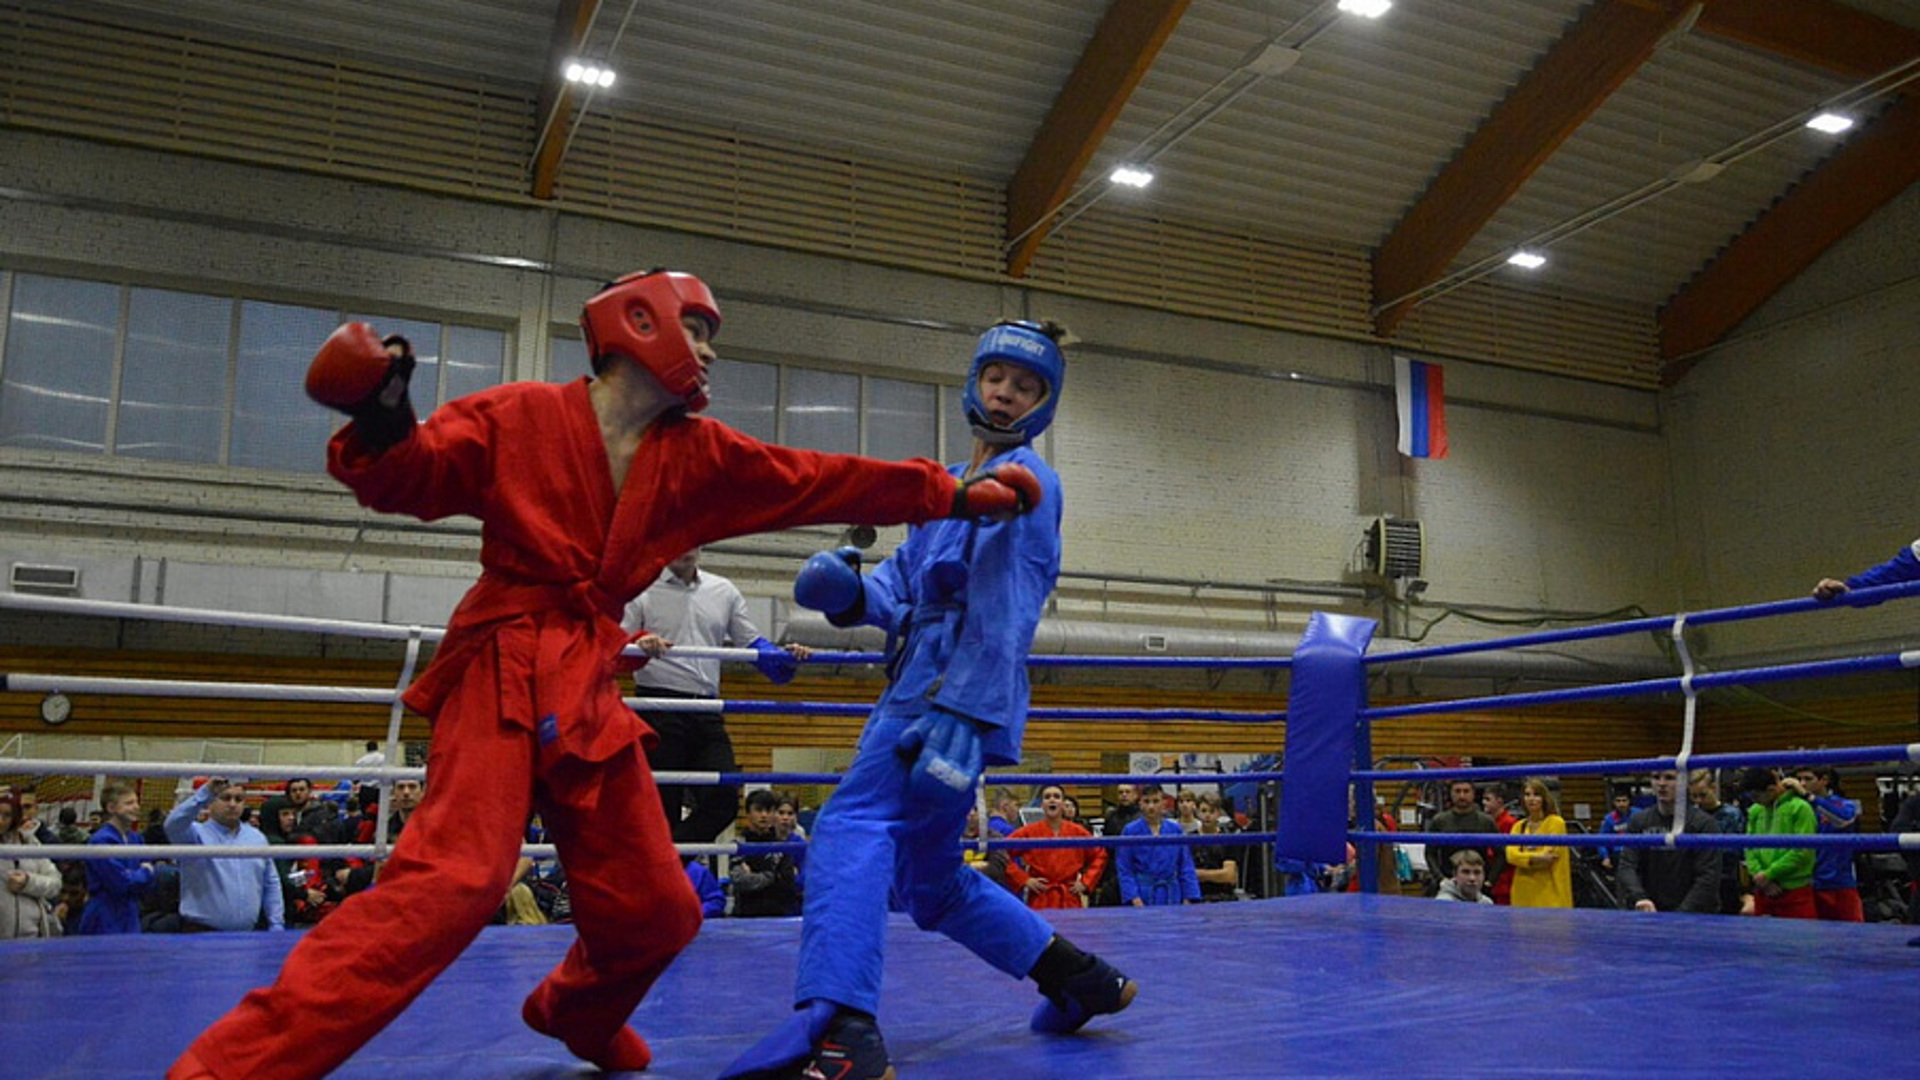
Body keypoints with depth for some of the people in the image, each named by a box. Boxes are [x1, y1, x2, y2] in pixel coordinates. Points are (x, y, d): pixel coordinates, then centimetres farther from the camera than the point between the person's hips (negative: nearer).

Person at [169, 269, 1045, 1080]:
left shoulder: (699, 457, 10)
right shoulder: (520, 416, -3)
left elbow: (825, 482, 9)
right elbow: (407, 480, -4)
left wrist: (957, 495, 9)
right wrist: (380, 424, -27)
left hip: (588, 692, 6)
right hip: (503, 674, -6)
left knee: (655, 908, 11)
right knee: (453, 879, -26)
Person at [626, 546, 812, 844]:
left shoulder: (723, 591, 16)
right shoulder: (642, 588, 4)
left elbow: (753, 644, 15)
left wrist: (785, 658, -5)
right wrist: (639, 644, -27)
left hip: (707, 712, 4)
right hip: (659, 707, -4)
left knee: (724, 797, -7)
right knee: (661, 807, -1)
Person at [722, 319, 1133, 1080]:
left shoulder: (1024, 477, -2)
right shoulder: (950, 482, 24)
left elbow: (1005, 611, -16)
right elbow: (903, 587, 16)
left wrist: (959, 713, -27)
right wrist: (851, 591, -7)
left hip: (961, 694, -10)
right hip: (919, 688, 10)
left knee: (852, 827, -24)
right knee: (933, 885, 17)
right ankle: (1081, 980, 27)